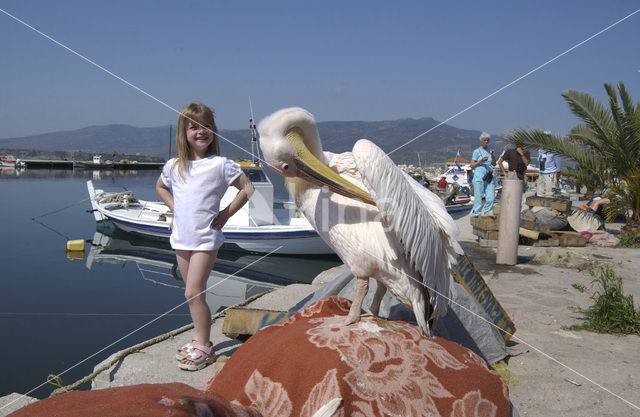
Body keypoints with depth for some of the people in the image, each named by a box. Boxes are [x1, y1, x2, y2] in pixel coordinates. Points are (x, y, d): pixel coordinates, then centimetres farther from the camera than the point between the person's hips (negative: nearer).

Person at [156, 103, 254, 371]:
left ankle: (203, 348, 4)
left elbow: (247, 188, -2)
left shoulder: (220, 164, -8)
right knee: (192, 293, 13)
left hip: (206, 238, -5)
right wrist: (175, 209, 12)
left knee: (193, 293, -8)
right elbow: (161, 187, 25)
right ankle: (201, 341, 27)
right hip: (181, 237, 5)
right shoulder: (173, 166, 4)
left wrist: (226, 214, -6)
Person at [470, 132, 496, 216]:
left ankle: (488, 212, 13)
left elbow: (494, 164, 13)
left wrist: (493, 156, -4)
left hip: (489, 177, 5)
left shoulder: (489, 151, 18)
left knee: (490, 196, -1)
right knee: (478, 196, -4)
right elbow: (472, 165, -2)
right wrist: (481, 161, -15)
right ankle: (477, 214, 2)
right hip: (479, 177, -5)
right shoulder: (477, 151, 1)